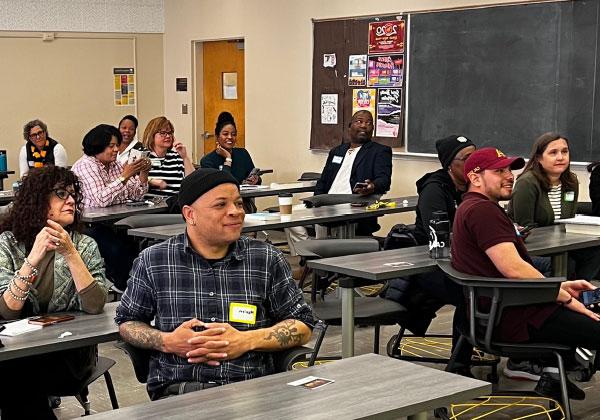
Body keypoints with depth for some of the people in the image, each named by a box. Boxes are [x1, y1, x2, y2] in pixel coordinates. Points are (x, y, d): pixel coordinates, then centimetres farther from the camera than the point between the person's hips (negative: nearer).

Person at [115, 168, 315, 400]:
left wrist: (246, 341, -5)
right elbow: (127, 322, 20)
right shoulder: (153, 261, 8)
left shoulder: (267, 259, 8)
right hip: (177, 391, 1)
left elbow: (303, 327, 12)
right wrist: (167, 342, -2)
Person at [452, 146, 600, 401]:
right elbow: (514, 269, -25)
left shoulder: (470, 208, 17)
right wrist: (567, 298, -15)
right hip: (519, 318, -11)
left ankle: (553, 377, 24)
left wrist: (560, 286, 12)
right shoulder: (482, 210, -17)